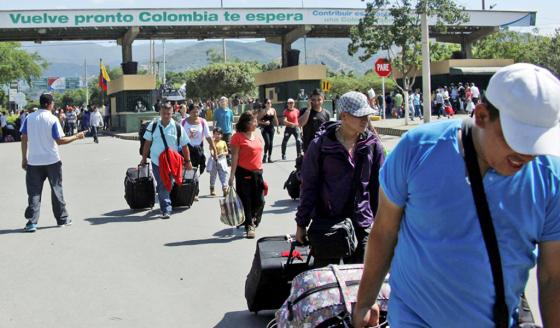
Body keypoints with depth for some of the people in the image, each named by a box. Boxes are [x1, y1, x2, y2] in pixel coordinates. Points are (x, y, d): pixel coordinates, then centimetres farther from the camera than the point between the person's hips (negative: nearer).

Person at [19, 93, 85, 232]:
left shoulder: (29, 118, 1)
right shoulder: (53, 119, -9)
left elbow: (24, 139, 1)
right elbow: (60, 140, -12)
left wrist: (24, 158, 8)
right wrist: (76, 136, 0)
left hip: (33, 161, 2)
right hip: (52, 161, -2)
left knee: (34, 192, 4)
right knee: (56, 190, 12)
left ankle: (31, 222, -4)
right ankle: (62, 219, 21)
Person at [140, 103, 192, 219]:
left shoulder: (177, 127, -3)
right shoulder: (153, 126, 1)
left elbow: (184, 146, 3)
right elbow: (147, 143, 10)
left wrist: (188, 161, 5)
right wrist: (144, 158, 10)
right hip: (156, 161, 1)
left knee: (167, 185, 0)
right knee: (162, 186, -1)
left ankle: (165, 208, 10)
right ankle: (166, 209, 3)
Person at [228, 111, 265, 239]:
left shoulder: (258, 136, 12)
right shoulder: (238, 137, -8)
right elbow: (234, 157, -10)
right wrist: (232, 175, -13)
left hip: (257, 172, 6)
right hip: (243, 173, -6)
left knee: (260, 201, 4)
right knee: (246, 201, 0)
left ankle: (253, 221, 30)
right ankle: (249, 226, 11)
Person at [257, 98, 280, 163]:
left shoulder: (273, 110, 8)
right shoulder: (262, 111, -7)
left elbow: (275, 119, 16)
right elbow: (258, 120, -8)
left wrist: (278, 127, 15)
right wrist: (264, 122, -21)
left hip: (271, 128, 5)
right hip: (265, 128, -5)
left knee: (271, 143, 4)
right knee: (267, 142, -15)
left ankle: (270, 157, 12)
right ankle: (265, 155, 6)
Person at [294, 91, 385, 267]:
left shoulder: (372, 145, 0)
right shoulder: (321, 145, -7)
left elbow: (378, 186, 7)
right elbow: (308, 186, -2)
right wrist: (301, 224, 0)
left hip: (362, 226, 2)